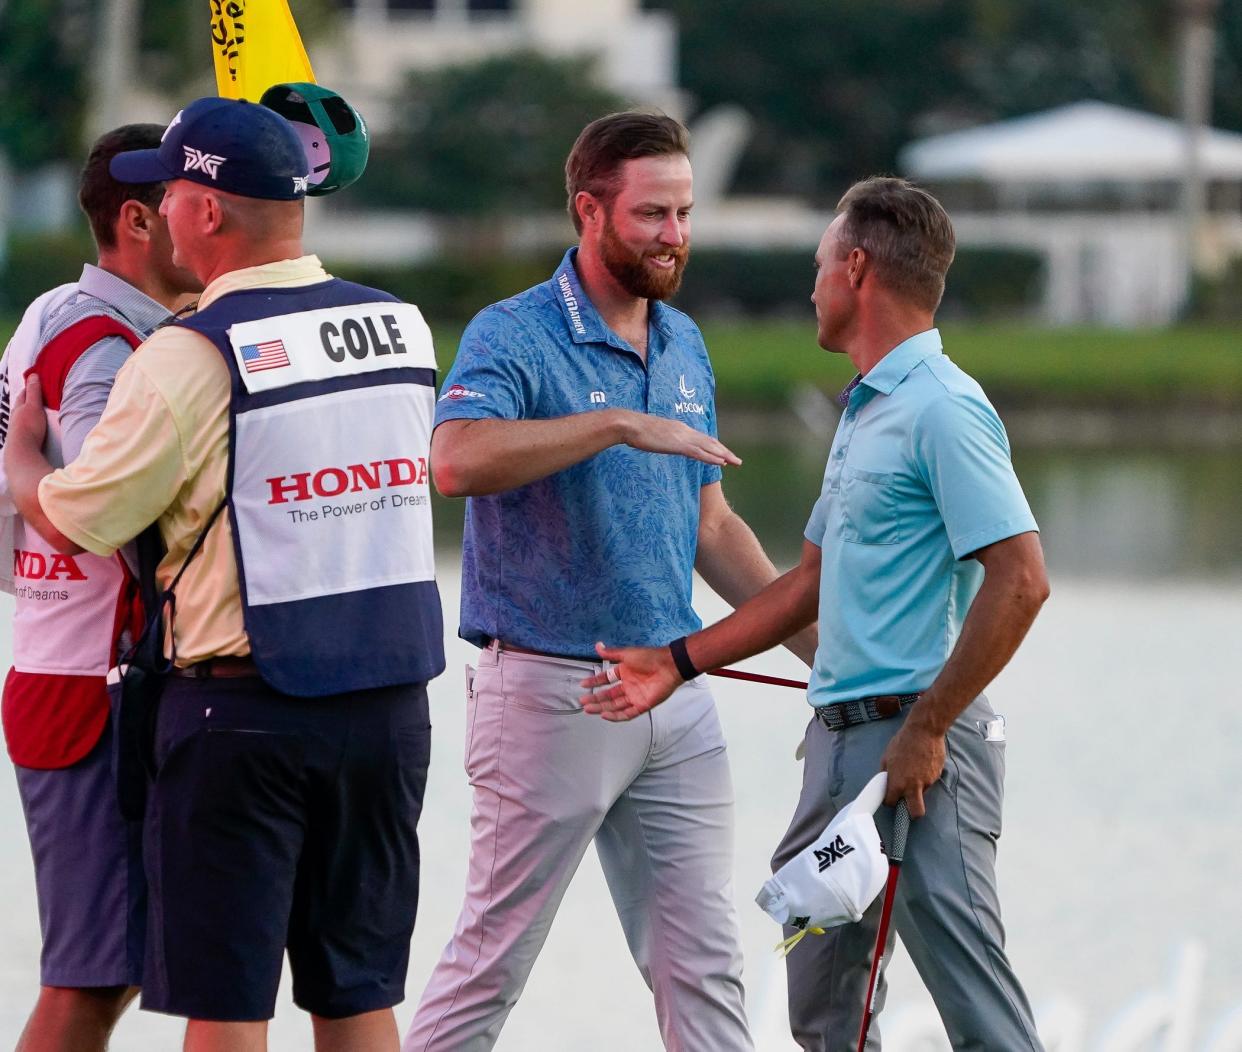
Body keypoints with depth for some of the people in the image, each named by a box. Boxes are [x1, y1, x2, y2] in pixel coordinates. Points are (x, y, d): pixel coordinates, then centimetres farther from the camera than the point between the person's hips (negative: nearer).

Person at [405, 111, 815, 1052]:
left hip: (676, 692, 6)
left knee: (703, 969, 5)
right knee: (495, 959, -1)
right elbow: (458, 459, -32)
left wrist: (819, 643, 18)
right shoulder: (516, 337, -10)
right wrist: (622, 425, -33)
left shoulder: (684, 346, 13)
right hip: (550, 687, -6)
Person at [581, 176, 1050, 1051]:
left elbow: (1020, 581, -21)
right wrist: (681, 661, 25)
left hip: (918, 751, -10)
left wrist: (927, 729, -20)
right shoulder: (864, 411, 18)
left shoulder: (942, 409, -14)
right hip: (840, 740, 10)